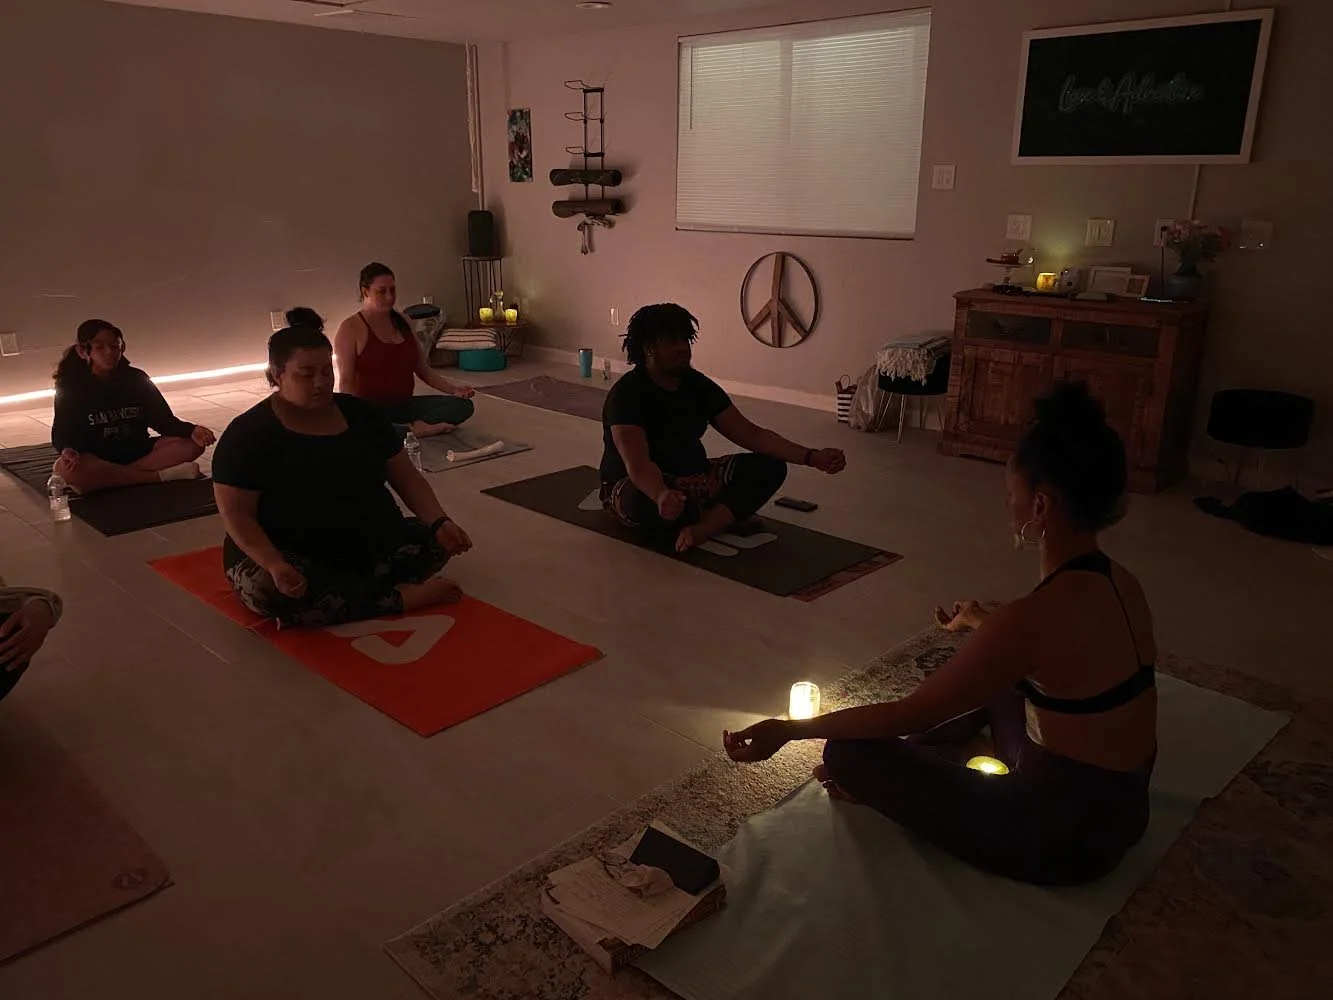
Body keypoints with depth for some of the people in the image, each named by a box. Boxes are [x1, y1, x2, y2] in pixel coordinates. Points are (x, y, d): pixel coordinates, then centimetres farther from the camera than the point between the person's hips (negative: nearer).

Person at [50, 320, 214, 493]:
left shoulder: (136, 379, 4)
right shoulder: (70, 388, -3)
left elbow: (163, 419, 3)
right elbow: (63, 432, -7)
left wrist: (191, 430, -18)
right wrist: (67, 450, -32)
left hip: (137, 451, 3)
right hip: (94, 460, -3)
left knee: (192, 444, -19)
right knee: (64, 469, -38)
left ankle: (106, 478, -26)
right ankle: (159, 476, -32)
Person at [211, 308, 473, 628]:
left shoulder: (360, 414, 6)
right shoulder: (248, 434, -8)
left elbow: (406, 478, 7)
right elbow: (236, 513, -13)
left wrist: (440, 522, -12)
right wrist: (275, 564, -32)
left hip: (371, 547, 4)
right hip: (290, 555, -4)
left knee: (438, 541, -16)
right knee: (267, 588, -38)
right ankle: (400, 597, -26)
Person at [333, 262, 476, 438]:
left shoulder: (402, 321, 14)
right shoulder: (351, 328, -5)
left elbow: (423, 369, 17)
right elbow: (346, 381, -11)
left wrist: (454, 389, 2)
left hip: (406, 404, 6)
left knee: (463, 405, -15)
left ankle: (409, 429, -27)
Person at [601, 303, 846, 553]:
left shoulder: (699, 386, 1)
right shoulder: (627, 394, -20)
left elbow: (751, 434, -2)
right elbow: (637, 463, -35)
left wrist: (811, 457, -15)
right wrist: (661, 496, -58)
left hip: (689, 477, 7)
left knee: (770, 466, -13)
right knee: (647, 503, -44)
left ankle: (701, 528, -35)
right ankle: (723, 518, -20)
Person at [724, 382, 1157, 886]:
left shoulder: (1037, 615, -29)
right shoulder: (1122, 583, -4)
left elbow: (910, 714, -21)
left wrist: (789, 729, -12)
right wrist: (984, 623, 34)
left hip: (1063, 834, -8)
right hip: (1121, 808, 9)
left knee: (849, 753, -7)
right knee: (985, 679, 26)